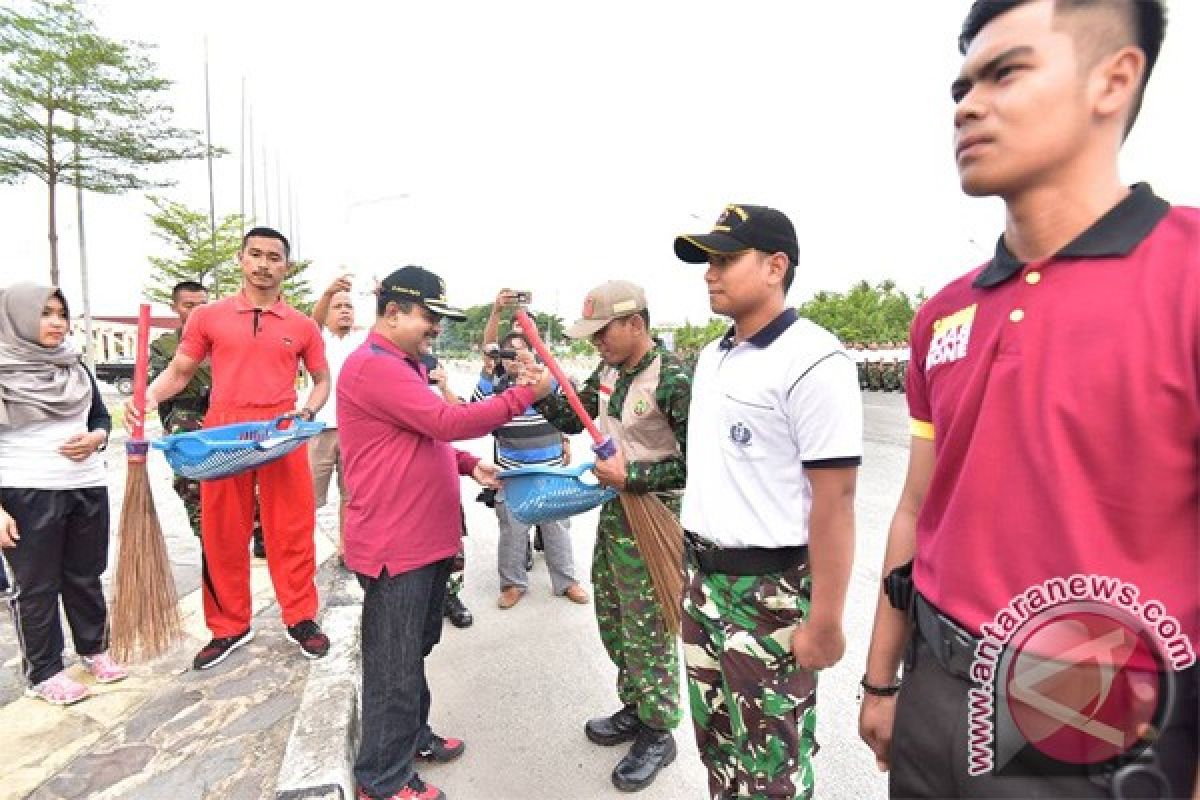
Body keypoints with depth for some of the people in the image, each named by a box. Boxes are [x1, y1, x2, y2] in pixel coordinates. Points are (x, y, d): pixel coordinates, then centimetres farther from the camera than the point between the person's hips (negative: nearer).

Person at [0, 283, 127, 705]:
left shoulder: (76, 368, 9)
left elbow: (102, 417, 17)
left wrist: (94, 439, -6)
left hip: (88, 487, 4)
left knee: (85, 576, 15)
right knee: (36, 587, 8)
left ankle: (94, 649, 30)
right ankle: (44, 672, 21)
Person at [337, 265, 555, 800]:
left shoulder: (405, 366, 16)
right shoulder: (374, 367, -19)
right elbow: (448, 422, -26)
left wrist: (469, 465, 5)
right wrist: (526, 393, -20)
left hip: (425, 537, 10)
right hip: (394, 545, -10)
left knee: (417, 650, 24)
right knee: (395, 664, 6)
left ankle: (413, 736, 43)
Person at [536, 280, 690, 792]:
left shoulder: (673, 380, -21)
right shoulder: (608, 372, 3)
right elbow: (572, 420, 12)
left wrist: (632, 476, -23)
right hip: (614, 509, 8)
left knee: (645, 632, 6)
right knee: (611, 619, 20)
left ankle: (657, 735, 30)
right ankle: (634, 709, 42)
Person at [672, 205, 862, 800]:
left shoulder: (812, 361, -17)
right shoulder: (710, 358, 9)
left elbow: (834, 499, -19)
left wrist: (825, 621, -17)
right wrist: (694, 563, 16)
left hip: (771, 588, -7)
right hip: (703, 578, 8)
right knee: (716, 743, 24)